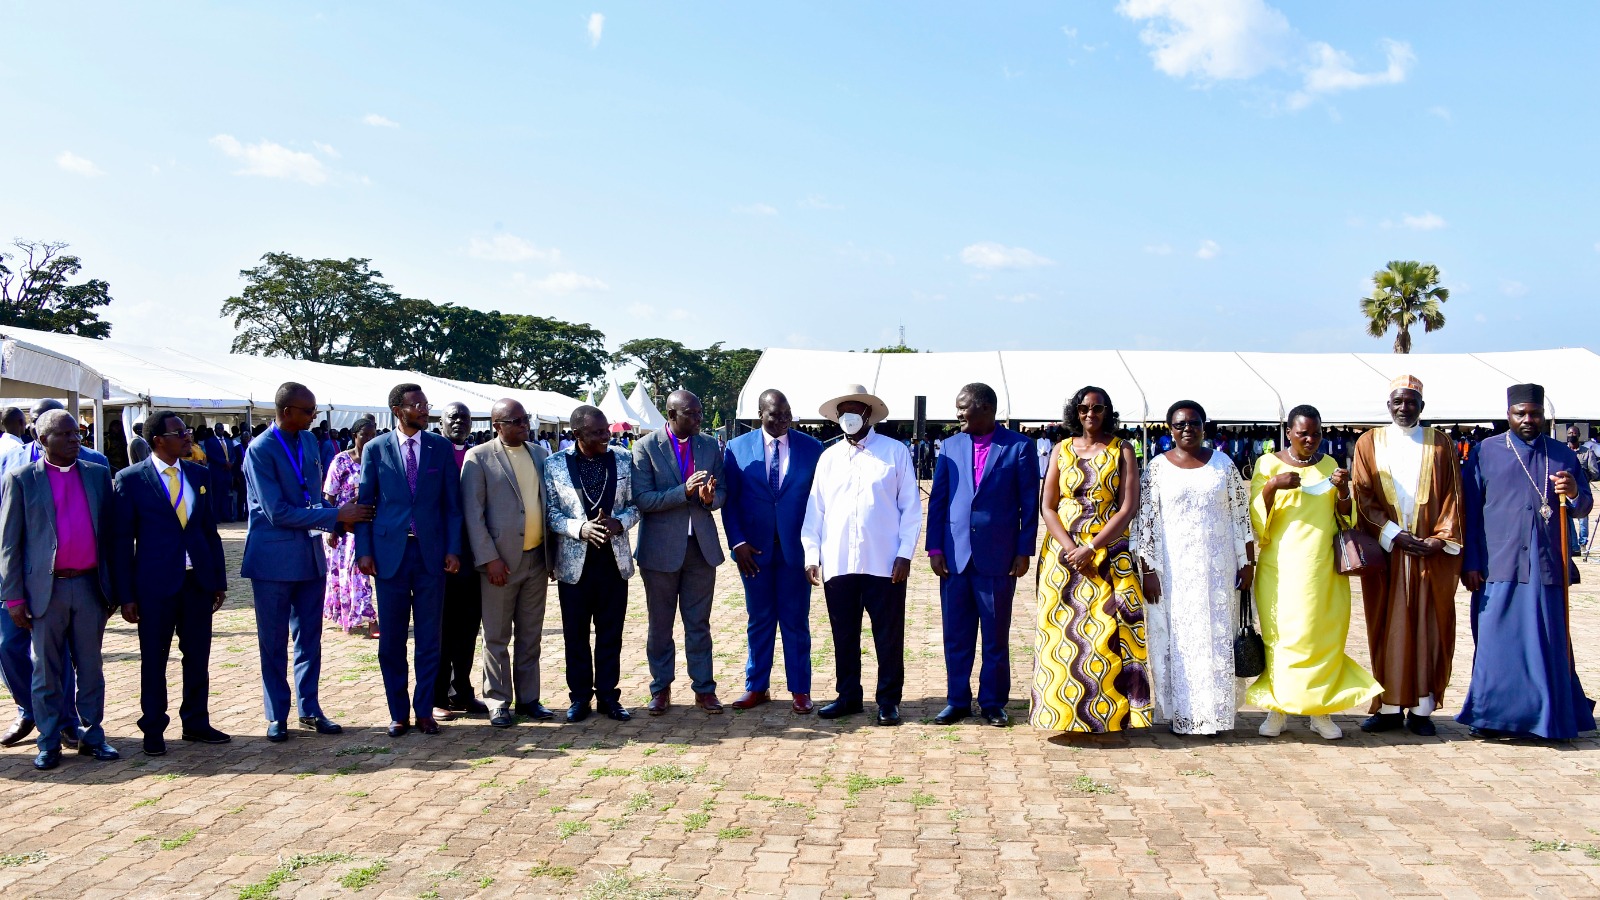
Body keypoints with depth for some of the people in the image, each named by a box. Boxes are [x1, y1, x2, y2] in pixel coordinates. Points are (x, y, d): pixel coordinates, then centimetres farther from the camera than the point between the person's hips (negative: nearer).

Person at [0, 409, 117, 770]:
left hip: (90, 586, 2)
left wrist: (114, 586, 8)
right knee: (46, 670, 7)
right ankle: (49, 743, 18)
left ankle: (91, 736, 20)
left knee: (90, 666, 9)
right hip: (46, 588, -2)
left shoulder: (98, 474, 8)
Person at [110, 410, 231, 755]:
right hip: (155, 584, -4)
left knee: (198, 656, 11)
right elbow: (121, 540, -4)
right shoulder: (130, 479, -5)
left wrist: (219, 580, 9)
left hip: (198, 581, 4)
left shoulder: (198, 474, 7)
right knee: (154, 659, 8)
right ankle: (153, 730, 21)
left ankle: (196, 721, 24)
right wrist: (126, 595, -6)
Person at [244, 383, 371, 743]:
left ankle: (309, 709, 22)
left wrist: (338, 522, -4)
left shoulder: (309, 441, 6)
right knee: (273, 642, 7)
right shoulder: (261, 450, -14)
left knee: (309, 638, 12)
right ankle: (277, 716, 18)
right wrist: (336, 516, -18)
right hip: (274, 558, -6)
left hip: (310, 554, 6)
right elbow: (278, 512, -19)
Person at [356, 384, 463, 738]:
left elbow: (453, 503, 4)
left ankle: (424, 710, 18)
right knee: (391, 638, 6)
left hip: (431, 553, 0)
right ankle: (398, 712, 18)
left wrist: (453, 549, -3)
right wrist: (364, 550, -4)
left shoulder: (441, 448, 3)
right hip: (390, 552, 0)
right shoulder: (376, 449, 2)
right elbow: (364, 502, 3)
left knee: (429, 638, 7)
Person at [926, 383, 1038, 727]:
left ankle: (993, 703, 19)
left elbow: (1029, 503, -1)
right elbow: (937, 499, 7)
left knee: (996, 637, 7)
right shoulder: (951, 445, 8)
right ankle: (957, 701, 19)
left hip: (998, 556, -3)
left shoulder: (1019, 446, -1)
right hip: (955, 554, 3)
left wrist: (1024, 552, -5)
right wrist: (935, 547, 0)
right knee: (956, 635, 8)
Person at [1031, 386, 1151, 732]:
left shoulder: (1121, 450, 2)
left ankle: (1109, 714, 2)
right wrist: (1071, 548, -11)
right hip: (1063, 551, 2)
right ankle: (1063, 712, 9)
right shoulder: (1062, 450, 8)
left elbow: (1128, 508, -6)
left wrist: (1091, 548, -14)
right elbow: (1047, 507, 3)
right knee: (1063, 631, 1)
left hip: (1110, 552, -2)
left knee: (1108, 631, -6)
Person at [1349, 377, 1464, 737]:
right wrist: (1393, 534, -11)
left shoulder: (1441, 444, 9)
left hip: (1432, 554, 0)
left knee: (1428, 628, 2)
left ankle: (1421, 707, 10)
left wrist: (1441, 538, -9)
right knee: (1386, 627, 2)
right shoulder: (1368, 443, 7)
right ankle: (1389, 707, 8)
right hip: (1385, 550, 0)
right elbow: (1363, 496, 0)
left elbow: (1453, 495, 4)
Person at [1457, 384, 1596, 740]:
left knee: (1549, 643, 4)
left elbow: (1585, 507, 15)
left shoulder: (1563, 455, 13)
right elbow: (1470, 510, 2)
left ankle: (1548, 717, 15)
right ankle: (1492, 715, 8)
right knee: (1496, 642, -1)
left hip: (1547, 566, 2)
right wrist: (1470, 562, -4)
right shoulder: (1486, 452, 5)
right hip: (1498, 566, -2)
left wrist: (1574, 493, -9)